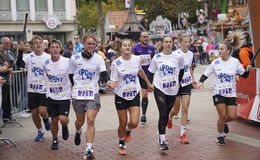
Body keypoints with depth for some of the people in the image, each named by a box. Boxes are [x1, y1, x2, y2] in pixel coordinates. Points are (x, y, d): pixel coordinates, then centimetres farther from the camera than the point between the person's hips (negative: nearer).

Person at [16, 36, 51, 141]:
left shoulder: (48, 57, -2)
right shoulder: (29, 57, -1)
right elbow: (20, 64, -18)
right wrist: (20, 51, -26)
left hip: (45, 90, -2)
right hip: (32, 90, 2)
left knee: (42, 111, -14)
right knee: (34, 112, 8)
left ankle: (46, 119, 23)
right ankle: (40, 131, 29)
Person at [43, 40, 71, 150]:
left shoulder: (67, 62, -14)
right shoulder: (45, 63, -2)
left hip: (64, 95, -3)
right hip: (51, 96, 3)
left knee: (63, 119, -15)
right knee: (54, 120, 9)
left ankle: (65, 126, 22)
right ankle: (55, 140, 31)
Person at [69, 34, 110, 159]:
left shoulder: (98, 58, 0)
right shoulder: (75, 58, 1)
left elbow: (104, 74, -9)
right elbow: (71, 75, 11)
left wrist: (108, 81, -28)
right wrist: (76, 86, 3)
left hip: (93, 93, -1)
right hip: (78, 94, 1)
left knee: (91, 121, -12)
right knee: (80, 121, 14)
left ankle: (89, 149, -10)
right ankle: (78, 132, 50)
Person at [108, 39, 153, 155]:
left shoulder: (137, 59, -4)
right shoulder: (116, 63, -13)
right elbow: (114, 82, -11)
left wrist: (148, 83, 29)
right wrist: (111, 84, -35)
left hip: (134, 95, 2)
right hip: (121, 96, -2)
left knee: (134, 123, -10)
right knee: (122, 124, 6)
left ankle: (128, 131, 28)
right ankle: (121, 145, 32)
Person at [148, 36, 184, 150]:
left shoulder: (178, 57, -2)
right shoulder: (157, 58, -1)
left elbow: (181, 70, 14)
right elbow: (151, 72, 8)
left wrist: (178, 82, 15)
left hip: (172, 90, 2)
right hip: (159, 89, -2)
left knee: (166, 114, 13)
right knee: (162, 114, -11)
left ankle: (161, 135, 34)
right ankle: (162, 140, -8)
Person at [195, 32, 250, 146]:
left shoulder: (235, 62, -3)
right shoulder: (215, 63, -4)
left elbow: (244, 75, 6)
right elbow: (206, 74, 3)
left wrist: (248, 70, -15)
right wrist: (200, 82, -16)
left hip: (231, 93, 1)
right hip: (218, 92, -1)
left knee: (232, 116, -5)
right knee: (222, 115, -8)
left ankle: (223, 123, 32)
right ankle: (220, 136, 15)